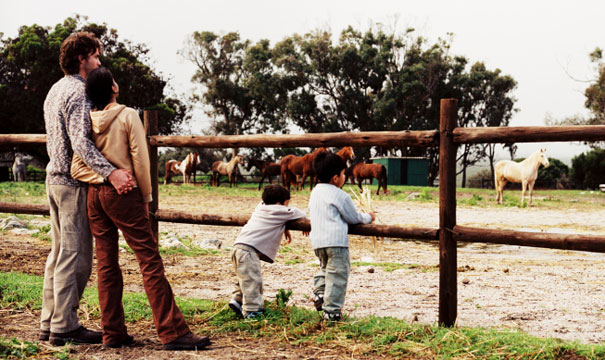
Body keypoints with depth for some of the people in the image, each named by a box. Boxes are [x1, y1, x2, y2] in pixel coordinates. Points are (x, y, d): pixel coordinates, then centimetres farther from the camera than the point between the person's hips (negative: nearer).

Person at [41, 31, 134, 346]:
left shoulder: (56, 90, 17)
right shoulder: (78, 92, -14)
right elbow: (80, 142, -26)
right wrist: (111, 172, -35)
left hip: (55, 176, 10)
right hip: (74, 182, -10)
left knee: (59, 253, 14)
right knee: (75, 256, -5)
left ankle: (49, 323, 18)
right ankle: (65, 326, -2)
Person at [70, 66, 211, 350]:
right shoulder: (127, 116, -7)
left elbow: (77, 168, 1)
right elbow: (140, 160, -9)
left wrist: (101, 176, 2)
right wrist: (146, 196, -1)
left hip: (94, 196, 6)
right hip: (124, 196, -6)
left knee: (106, 263, 10)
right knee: (150, 260, -5)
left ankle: (113, 333, 14)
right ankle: (172, 332, -6)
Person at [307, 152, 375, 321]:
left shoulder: (315, 192, 14)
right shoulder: (340, 196, -8)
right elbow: (353, 218, 0)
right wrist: (368, 217, 20)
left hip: (317, 239, 7)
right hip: (335, 240, -7)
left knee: (325, 268, 28)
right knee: (337, 275, -1)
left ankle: (319, 293, 12)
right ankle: (331, 310, -1)